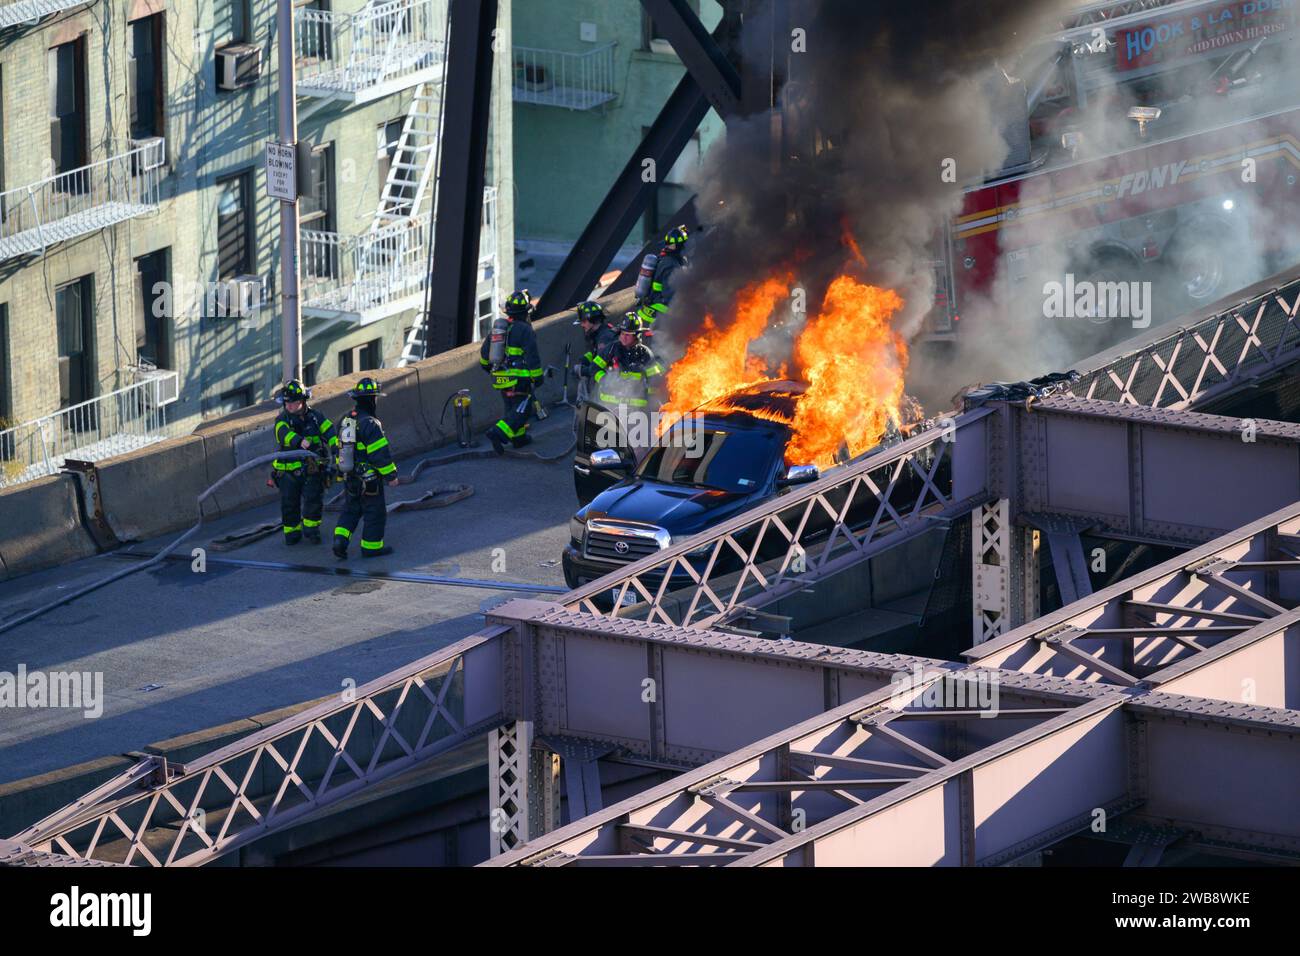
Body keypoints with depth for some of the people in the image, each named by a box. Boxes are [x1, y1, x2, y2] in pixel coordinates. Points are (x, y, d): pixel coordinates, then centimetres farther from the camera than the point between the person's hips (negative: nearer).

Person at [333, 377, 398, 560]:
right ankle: (371, 546, 13)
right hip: (369, 479, -8)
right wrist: (391, 475, -11)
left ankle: (340, 540, 3)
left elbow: (339, 447, 15)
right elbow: (381, 454, -20)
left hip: (349, 477, 8)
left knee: (351, 510, 17)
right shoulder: (370, 424, -21)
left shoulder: (346, 420, 6)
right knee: (375, 512, 6)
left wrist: (342, 471, 25)